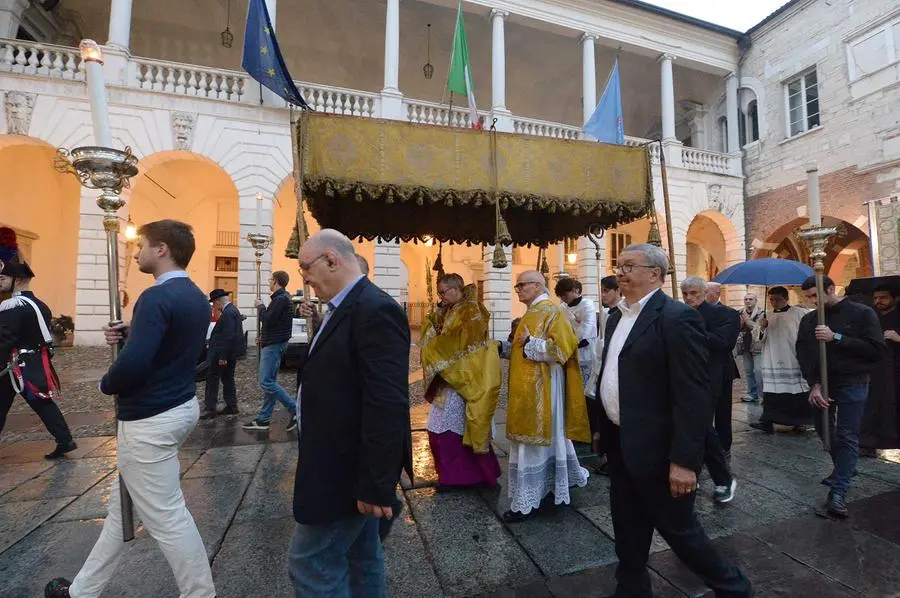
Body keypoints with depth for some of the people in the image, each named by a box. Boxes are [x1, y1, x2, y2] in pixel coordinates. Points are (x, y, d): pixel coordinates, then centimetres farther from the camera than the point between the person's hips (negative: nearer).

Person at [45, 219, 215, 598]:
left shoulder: (157, 297, -22)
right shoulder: (197, 297, 8)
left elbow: (133, 365, -29)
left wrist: (106, 384, -6)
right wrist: (128, 335, 3)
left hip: (151, 420, -10)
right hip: (182, 406, 10)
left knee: (166, 516, 5)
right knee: (124, 502, 24)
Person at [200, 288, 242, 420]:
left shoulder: (228, 313, -19)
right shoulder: (232, 310, 13)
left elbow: (228, 336, -24)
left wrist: (222, 356, -22)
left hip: (223, 354, -10)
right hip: (230, 354, 10)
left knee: (212, 379, -1)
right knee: (228, 379, 15)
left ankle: (210, 409, 5)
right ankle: (231, 407, 21)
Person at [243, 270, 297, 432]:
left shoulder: (281, 299, -16)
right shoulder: (282, 297, 16)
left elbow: (267, 320, -21)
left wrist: (260, 306, -5)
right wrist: (264, 337, 16)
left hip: (274, 345, -10)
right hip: (272, 343, 10)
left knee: (266, 382, -10)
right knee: (269, 382, 11)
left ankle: (295, 410, -5)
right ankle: (263, 419, 18)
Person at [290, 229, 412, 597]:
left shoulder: (376, 310, -23)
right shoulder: (347, 308, 9)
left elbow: (387, 405, -27)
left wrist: (376, 484, -23)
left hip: (350, 471, -9)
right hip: (346, 464, 9)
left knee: (311, 563, 6)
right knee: (361, 559, 22)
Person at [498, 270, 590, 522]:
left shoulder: (551, 311, -13)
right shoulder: (531, 312, 15)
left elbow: (562, 347, -23)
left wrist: (530, 343, -22)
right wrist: (504, 347, 9)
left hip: (540, 390, -9)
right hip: (528, 388, 9)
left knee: (532, 442, -2)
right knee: (543, 439, 18)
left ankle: (527, 502, 9)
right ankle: (551, 487, 35)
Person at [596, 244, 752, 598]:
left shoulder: (677, 318, -17)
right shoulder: (618, 317, 9)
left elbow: (694, 396, -20)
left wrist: (685, 459, -21)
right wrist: (602, 429, 16)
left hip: (655, 449, -8)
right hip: (620, 445, 8)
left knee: (678, 529, 13)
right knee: (627, 532, 20)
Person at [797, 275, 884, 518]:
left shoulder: (862, 313, -5)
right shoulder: (808, 320, 5)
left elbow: (877, 350, -12)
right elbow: (803, 354, 0)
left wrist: (836, 338, -20)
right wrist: (814, 384, -11)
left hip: (852, 384, -4)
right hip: (820, 383, 4)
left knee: (847, 436, -5)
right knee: (824, 430, 13)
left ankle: (838, 492, -4)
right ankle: (843, 468, 36)